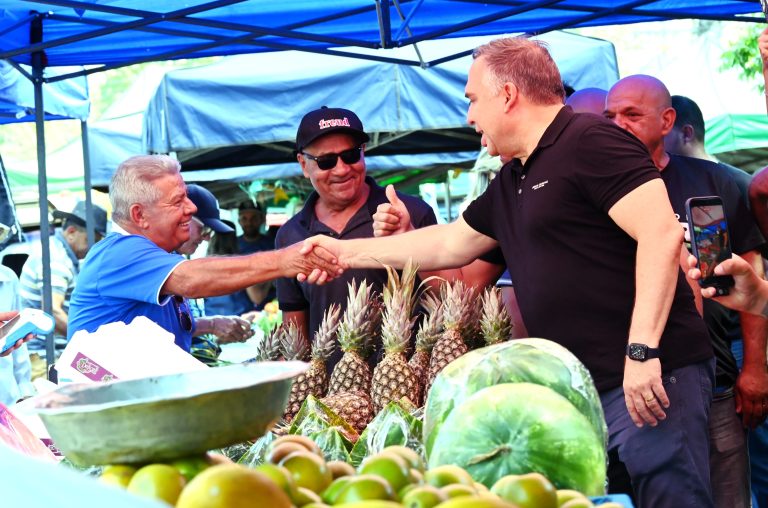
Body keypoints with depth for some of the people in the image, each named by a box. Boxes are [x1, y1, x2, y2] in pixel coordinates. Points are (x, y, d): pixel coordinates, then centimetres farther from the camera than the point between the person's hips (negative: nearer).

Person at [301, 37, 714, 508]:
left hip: (648, 376, -9)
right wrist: (347, 252, 34)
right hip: (581, 383, 9)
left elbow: (662, 234, -19)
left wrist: (642, 350, -23)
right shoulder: (511, 183, 19)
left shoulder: (589, 141, -10)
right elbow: (450, 244, 32)